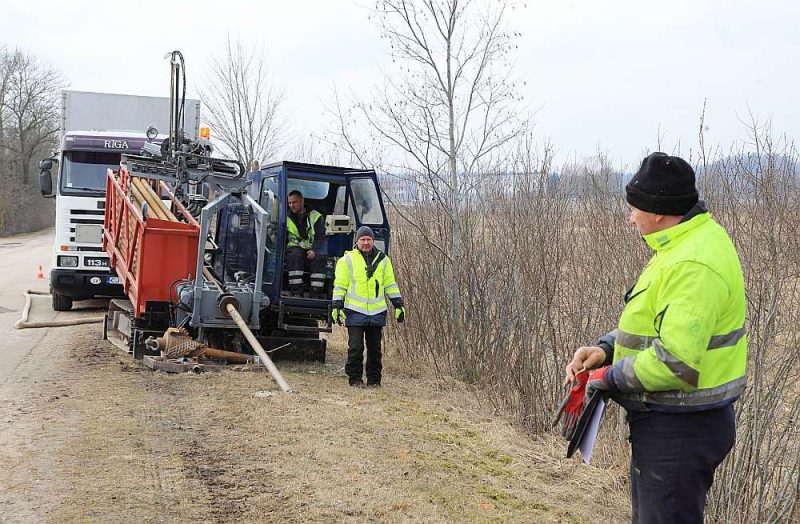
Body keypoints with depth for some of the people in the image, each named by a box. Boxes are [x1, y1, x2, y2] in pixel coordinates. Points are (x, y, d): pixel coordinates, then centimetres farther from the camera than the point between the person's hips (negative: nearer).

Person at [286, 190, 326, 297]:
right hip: (294, 248, 0)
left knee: (318, 259, -32)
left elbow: (320, 237, 1)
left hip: (311, 250, 0)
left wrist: (314, 250, -17)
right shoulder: (287, 218, 13)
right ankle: (296, 292, -37)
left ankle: (316, 294, -31)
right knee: (295, 256, -35)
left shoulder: (315, 216, 8)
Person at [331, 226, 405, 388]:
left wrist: (399, 305, 11)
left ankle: (374, 379, 19)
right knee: (355, 347, -4)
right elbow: (340, 285, 2)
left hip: (377, 312, 3)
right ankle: (355, 379, 9)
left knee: (375, 348, 9)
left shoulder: (383, 260, 10)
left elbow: (391, 284, 15)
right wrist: (337, 306, -4)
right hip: (355, 312, -3)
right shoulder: (347, 260, 1)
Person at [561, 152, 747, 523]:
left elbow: (676, 363, -33)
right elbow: (657, 321, 17)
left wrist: (611, 376, -17)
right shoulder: (686, 245, 9)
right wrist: (606, 348, 2)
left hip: (679, 432, -11)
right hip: (665, 423, 11)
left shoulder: (694, 265, -26)